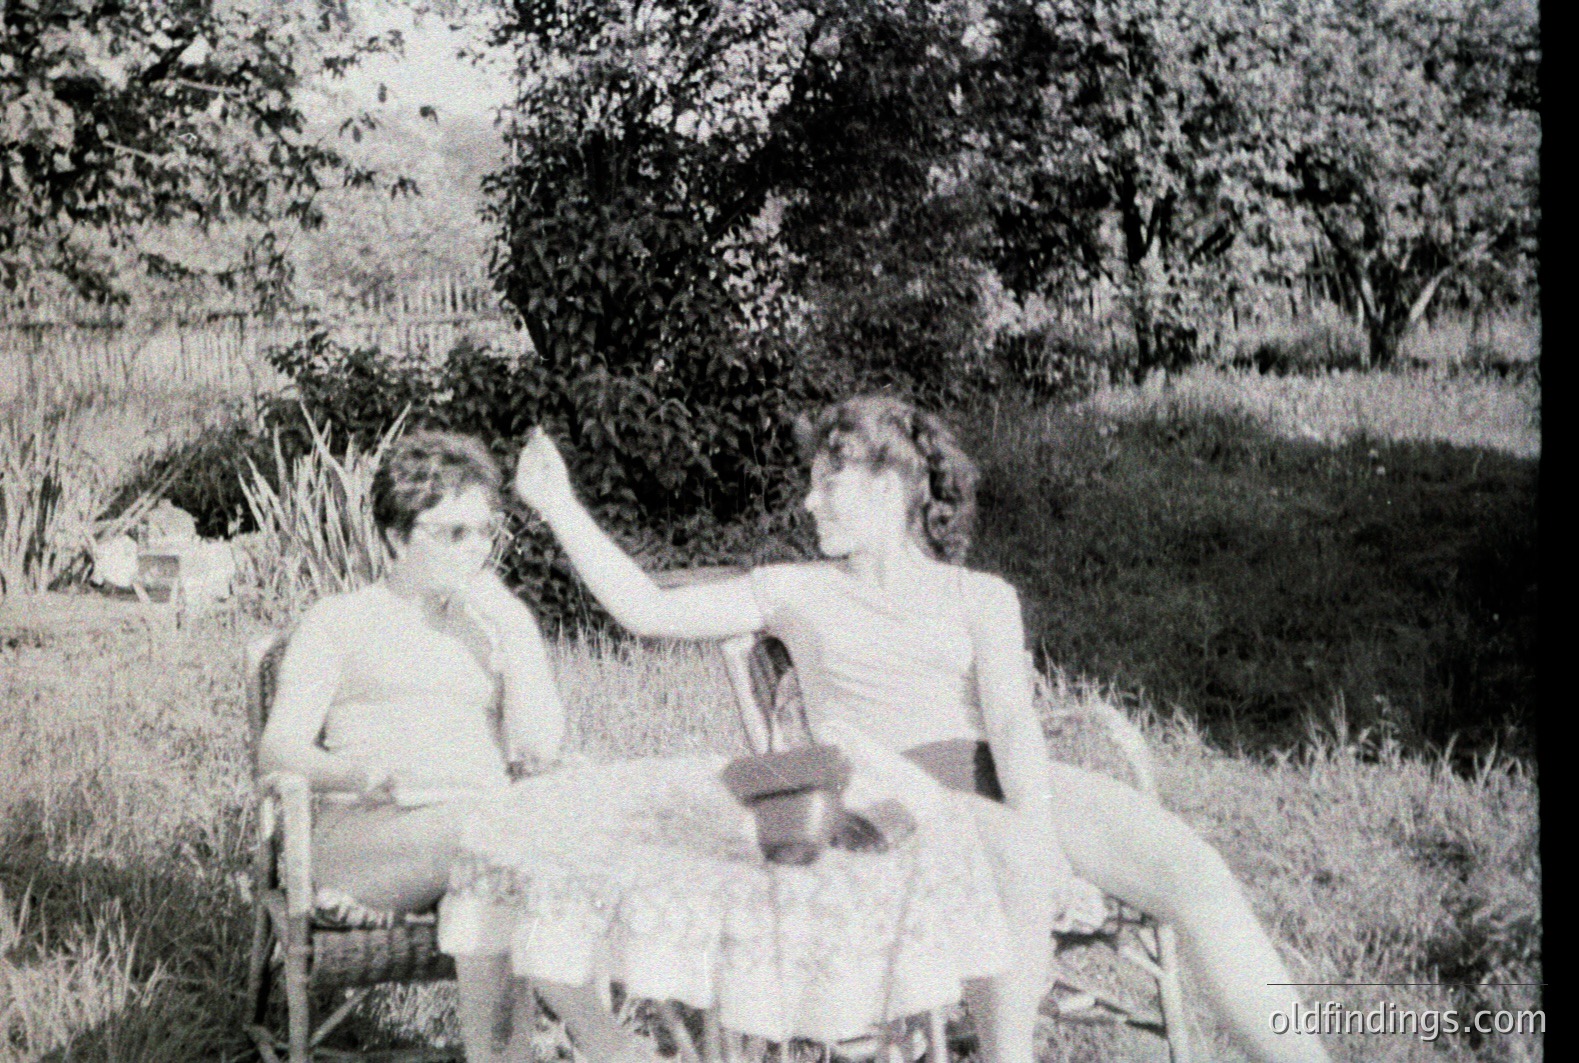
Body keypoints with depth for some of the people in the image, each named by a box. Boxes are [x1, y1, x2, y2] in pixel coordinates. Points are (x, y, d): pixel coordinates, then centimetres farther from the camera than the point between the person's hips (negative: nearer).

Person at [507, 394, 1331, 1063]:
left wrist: (1038, 824, -17)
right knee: (1021, 867, -38)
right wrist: (560, 508, 14)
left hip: (995, 777, 2)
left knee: (1194, 873, -23)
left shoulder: (981, 599, 21)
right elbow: (649, 610, 18)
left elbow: (1010, 717, 2)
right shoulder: (799, 594, 24)